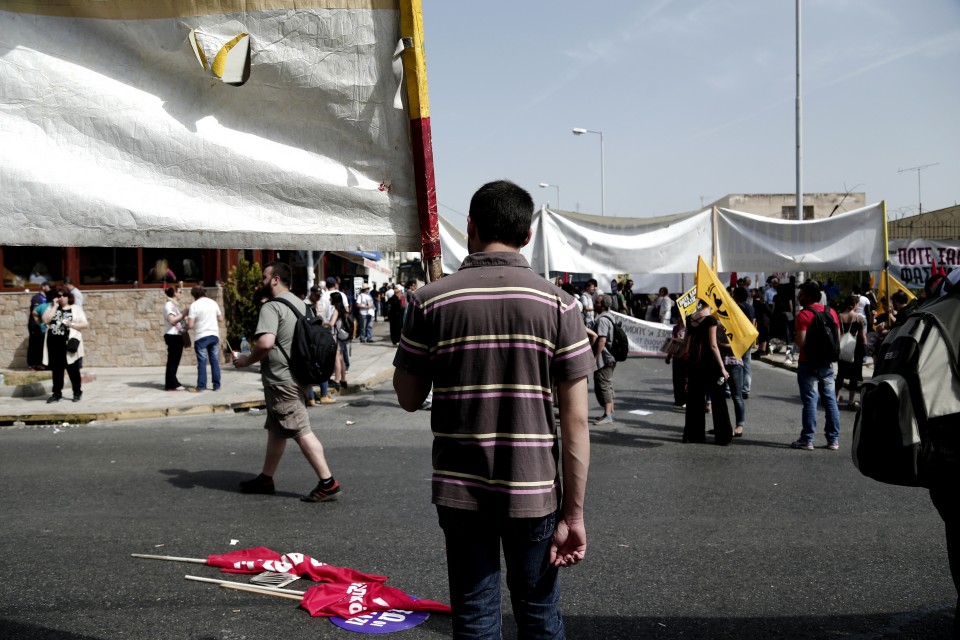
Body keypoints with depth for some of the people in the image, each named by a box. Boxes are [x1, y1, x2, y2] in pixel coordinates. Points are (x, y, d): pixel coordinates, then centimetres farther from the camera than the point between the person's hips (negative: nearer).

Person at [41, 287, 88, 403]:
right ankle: (57, 393, 14)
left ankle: (77, 392, 12)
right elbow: (46, 320, -6)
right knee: (56, 369, 7)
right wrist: (55, 306, -5)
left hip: (69, 342, -3)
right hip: (54, 343, 3)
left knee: (72, 368, 2)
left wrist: (71, 324, -14)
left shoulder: (76, 309, 5)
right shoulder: (52, 308, 12)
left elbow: (85, 324, 0)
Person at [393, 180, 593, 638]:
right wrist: (573, 513, -3)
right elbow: (576, 420, -8)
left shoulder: (431, 301, -5)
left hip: (460, 491, 1)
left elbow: (409, 398, 3)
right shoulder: (557, 304, -6)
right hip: (532, 491, 0)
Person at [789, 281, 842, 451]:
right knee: (830, 400, 9)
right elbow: (838, 339, 8)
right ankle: (834, 439, 12)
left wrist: (795, 337, 1)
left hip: (808, 363, -5)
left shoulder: (804, 315, -13)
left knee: (810, 401, -3)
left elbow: (801, 342, -19)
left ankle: (807, 440, 0)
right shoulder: (831, 312, 6)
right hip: (827, 363, 5)